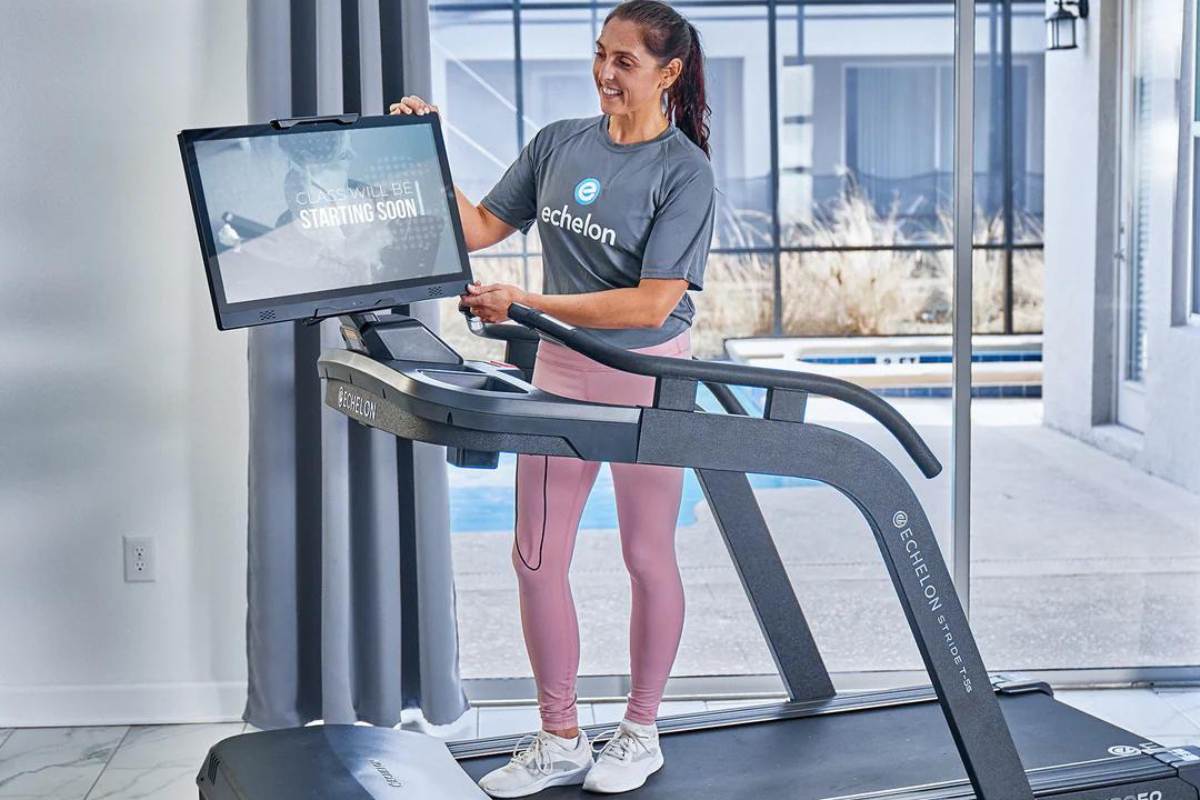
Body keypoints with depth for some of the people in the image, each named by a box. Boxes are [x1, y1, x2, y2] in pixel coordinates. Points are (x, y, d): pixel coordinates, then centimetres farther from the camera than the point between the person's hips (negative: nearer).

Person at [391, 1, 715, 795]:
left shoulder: (684, 171, -13)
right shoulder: (559, 143, 2)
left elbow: (652, 305, -21)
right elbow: (480, 227, 9)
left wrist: (524, 304, -23)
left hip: (647, 378, -5)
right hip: (561, 370, 5)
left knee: (647, 556, 9)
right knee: (537, 559, 6)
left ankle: (640, 733, 27)